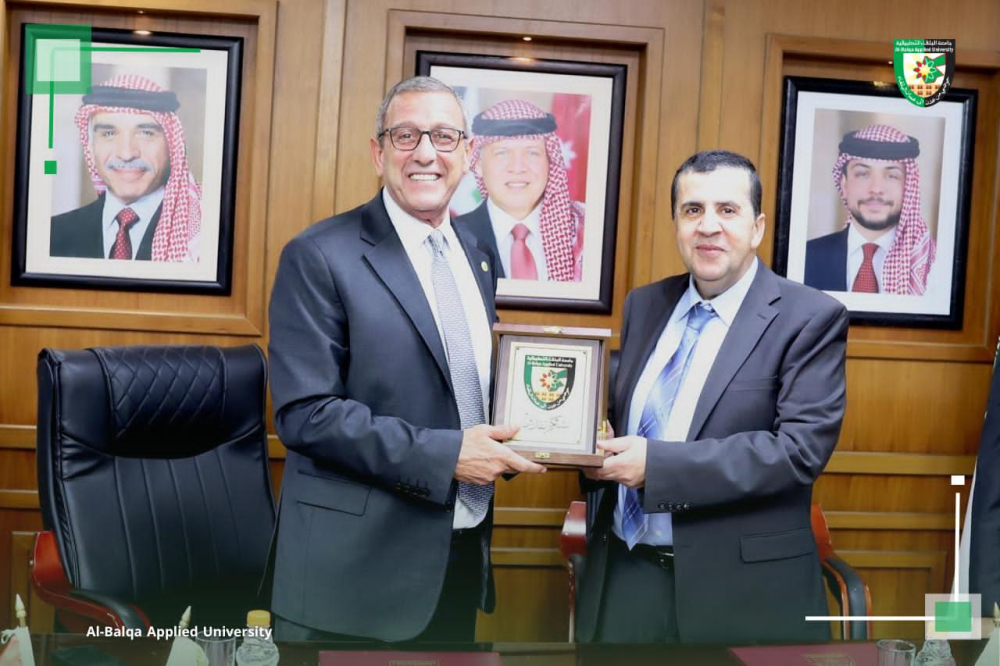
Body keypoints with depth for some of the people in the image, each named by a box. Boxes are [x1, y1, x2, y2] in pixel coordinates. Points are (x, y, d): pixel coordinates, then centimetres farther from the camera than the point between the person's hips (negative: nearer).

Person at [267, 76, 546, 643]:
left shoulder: (478, 256, 9)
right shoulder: (320, 257, -12)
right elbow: (305, 413, -18)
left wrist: (506, 439, -2)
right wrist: (444, 455, -22)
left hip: (464, 557, 6)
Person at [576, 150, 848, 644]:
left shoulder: (810, 318, -8)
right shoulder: (644, 305, 8)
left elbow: (802, 447, -18)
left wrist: (658, 464, -22)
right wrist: (599, 448, -8)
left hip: (739, 586, -4)